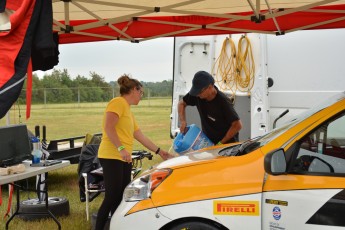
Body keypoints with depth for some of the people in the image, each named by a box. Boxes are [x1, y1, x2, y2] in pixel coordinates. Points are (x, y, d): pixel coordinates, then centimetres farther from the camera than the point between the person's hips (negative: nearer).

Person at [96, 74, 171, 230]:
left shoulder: (128, 110, 21)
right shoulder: (118, 102, -7)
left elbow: (140, 136, 24)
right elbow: (108, 127, -20)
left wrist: (159, 151, 26)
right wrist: (121, 148, -26)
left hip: (124, 159, 10)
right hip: (111, 157, -10)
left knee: (121, 198, 9)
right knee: (112, 198, -10)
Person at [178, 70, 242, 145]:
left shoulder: (223, 101, -25)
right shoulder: (197, 96, -10)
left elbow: (237, 125, -22)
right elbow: (182, 103, 8)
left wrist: (221, 143, -18)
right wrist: (182, 121, -8)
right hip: (208, 142, 5)